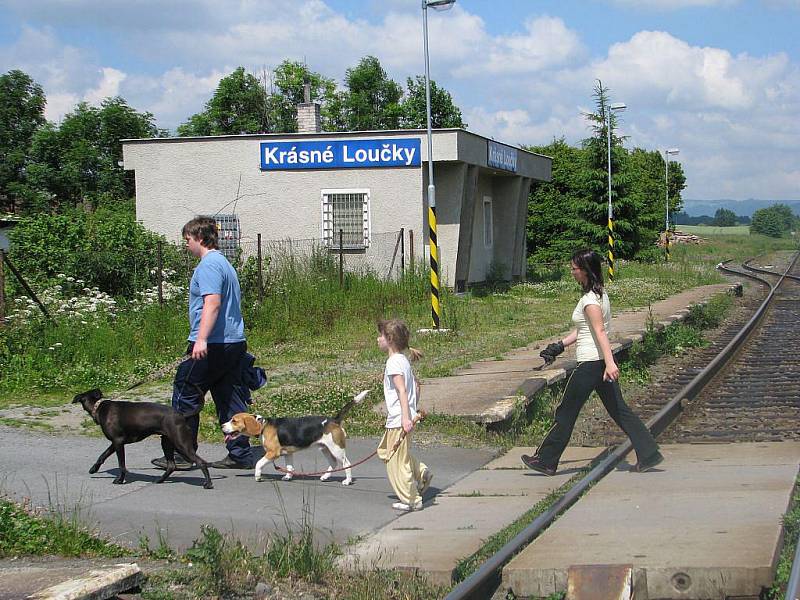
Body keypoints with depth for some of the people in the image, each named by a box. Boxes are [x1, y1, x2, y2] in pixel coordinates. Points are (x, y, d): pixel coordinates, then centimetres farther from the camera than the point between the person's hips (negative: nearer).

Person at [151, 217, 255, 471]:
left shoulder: (208, 265, -12)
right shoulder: (225, 263, 20)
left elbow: (212, 302, -25)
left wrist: (201, 339, -33)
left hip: (213, 345, -10)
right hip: (235, 342, 10)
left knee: (185, 396, 0)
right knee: (231, 400, 9)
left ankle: (182, 455, 5)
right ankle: (240, 454, 8)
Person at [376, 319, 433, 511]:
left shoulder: (394, 362, -17)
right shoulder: (403, 360, 12)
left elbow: (402, 390, -24)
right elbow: (415, 386, 19)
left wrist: (405, 417, -29)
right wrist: (412, 411, 25)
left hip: (398, 420, -10)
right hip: (403, 417, 10)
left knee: (396, 460, 1)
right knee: (385, 451, 23)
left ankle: (411, 500, 9)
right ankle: (421, 472, 22)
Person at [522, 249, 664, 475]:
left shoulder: (590, 300, -16)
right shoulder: (599, 294, 14)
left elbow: (600, 332, -26)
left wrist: (609, 363, -33)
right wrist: (559, 346, 24)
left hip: (590, 363, -10)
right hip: (601, 362, 10)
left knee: (566, 412, 1)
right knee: (619, 410, 9)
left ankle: (546, 461, 10)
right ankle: (649, 454, 5)